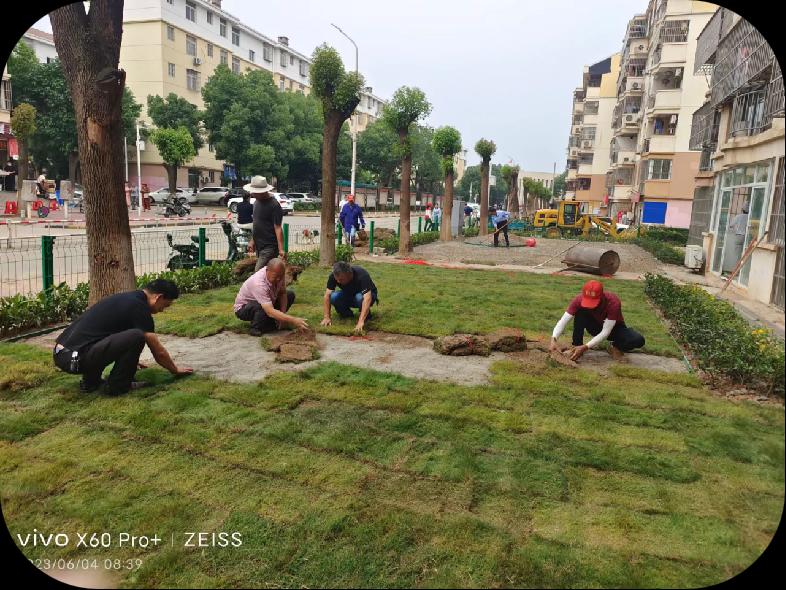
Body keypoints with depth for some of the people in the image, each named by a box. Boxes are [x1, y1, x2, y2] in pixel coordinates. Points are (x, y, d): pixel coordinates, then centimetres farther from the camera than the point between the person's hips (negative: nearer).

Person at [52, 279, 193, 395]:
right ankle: (117, 384, 0)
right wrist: (175, 369, 18)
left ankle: (90, 381, 20)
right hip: (74, 358, -10)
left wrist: (131, 360, 55)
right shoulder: (139, 307, -8)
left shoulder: (128, 298, 20)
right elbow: (158, 351, 0)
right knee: (136, 336, -19)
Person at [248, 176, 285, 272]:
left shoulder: (274, 205, -15)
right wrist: (252, 241, 21)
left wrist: (281, 249, -25)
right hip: (259, 246, 8)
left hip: (269, 247, -8)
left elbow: (278, 228, -19)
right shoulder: (257, 201, 12)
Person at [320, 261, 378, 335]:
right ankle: (348, 315, 0)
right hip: (348, 295, 4)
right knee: (333, 297, -27)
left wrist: (361, 321, -56)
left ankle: (367, 316, -8)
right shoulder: (333, 276, -23)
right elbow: (327, 295, -20)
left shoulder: (362, 275, -36)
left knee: (360, 297, -39)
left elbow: (367, 298, -46)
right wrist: (326, 317, -30)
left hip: (366, 295, -4)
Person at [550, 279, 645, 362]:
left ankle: (616, 347, 0)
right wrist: (554, 339, -47)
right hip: (596, 327, 2)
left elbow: (605, 332, -35)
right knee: (580, 311, -30)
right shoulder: (580, 299, -29)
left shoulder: (613, 302, -36)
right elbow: (563, 321, -31)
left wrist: (585, 347, -43)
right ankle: (576, 347, -15)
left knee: (638, 340, -31)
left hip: (614, 328, -1)